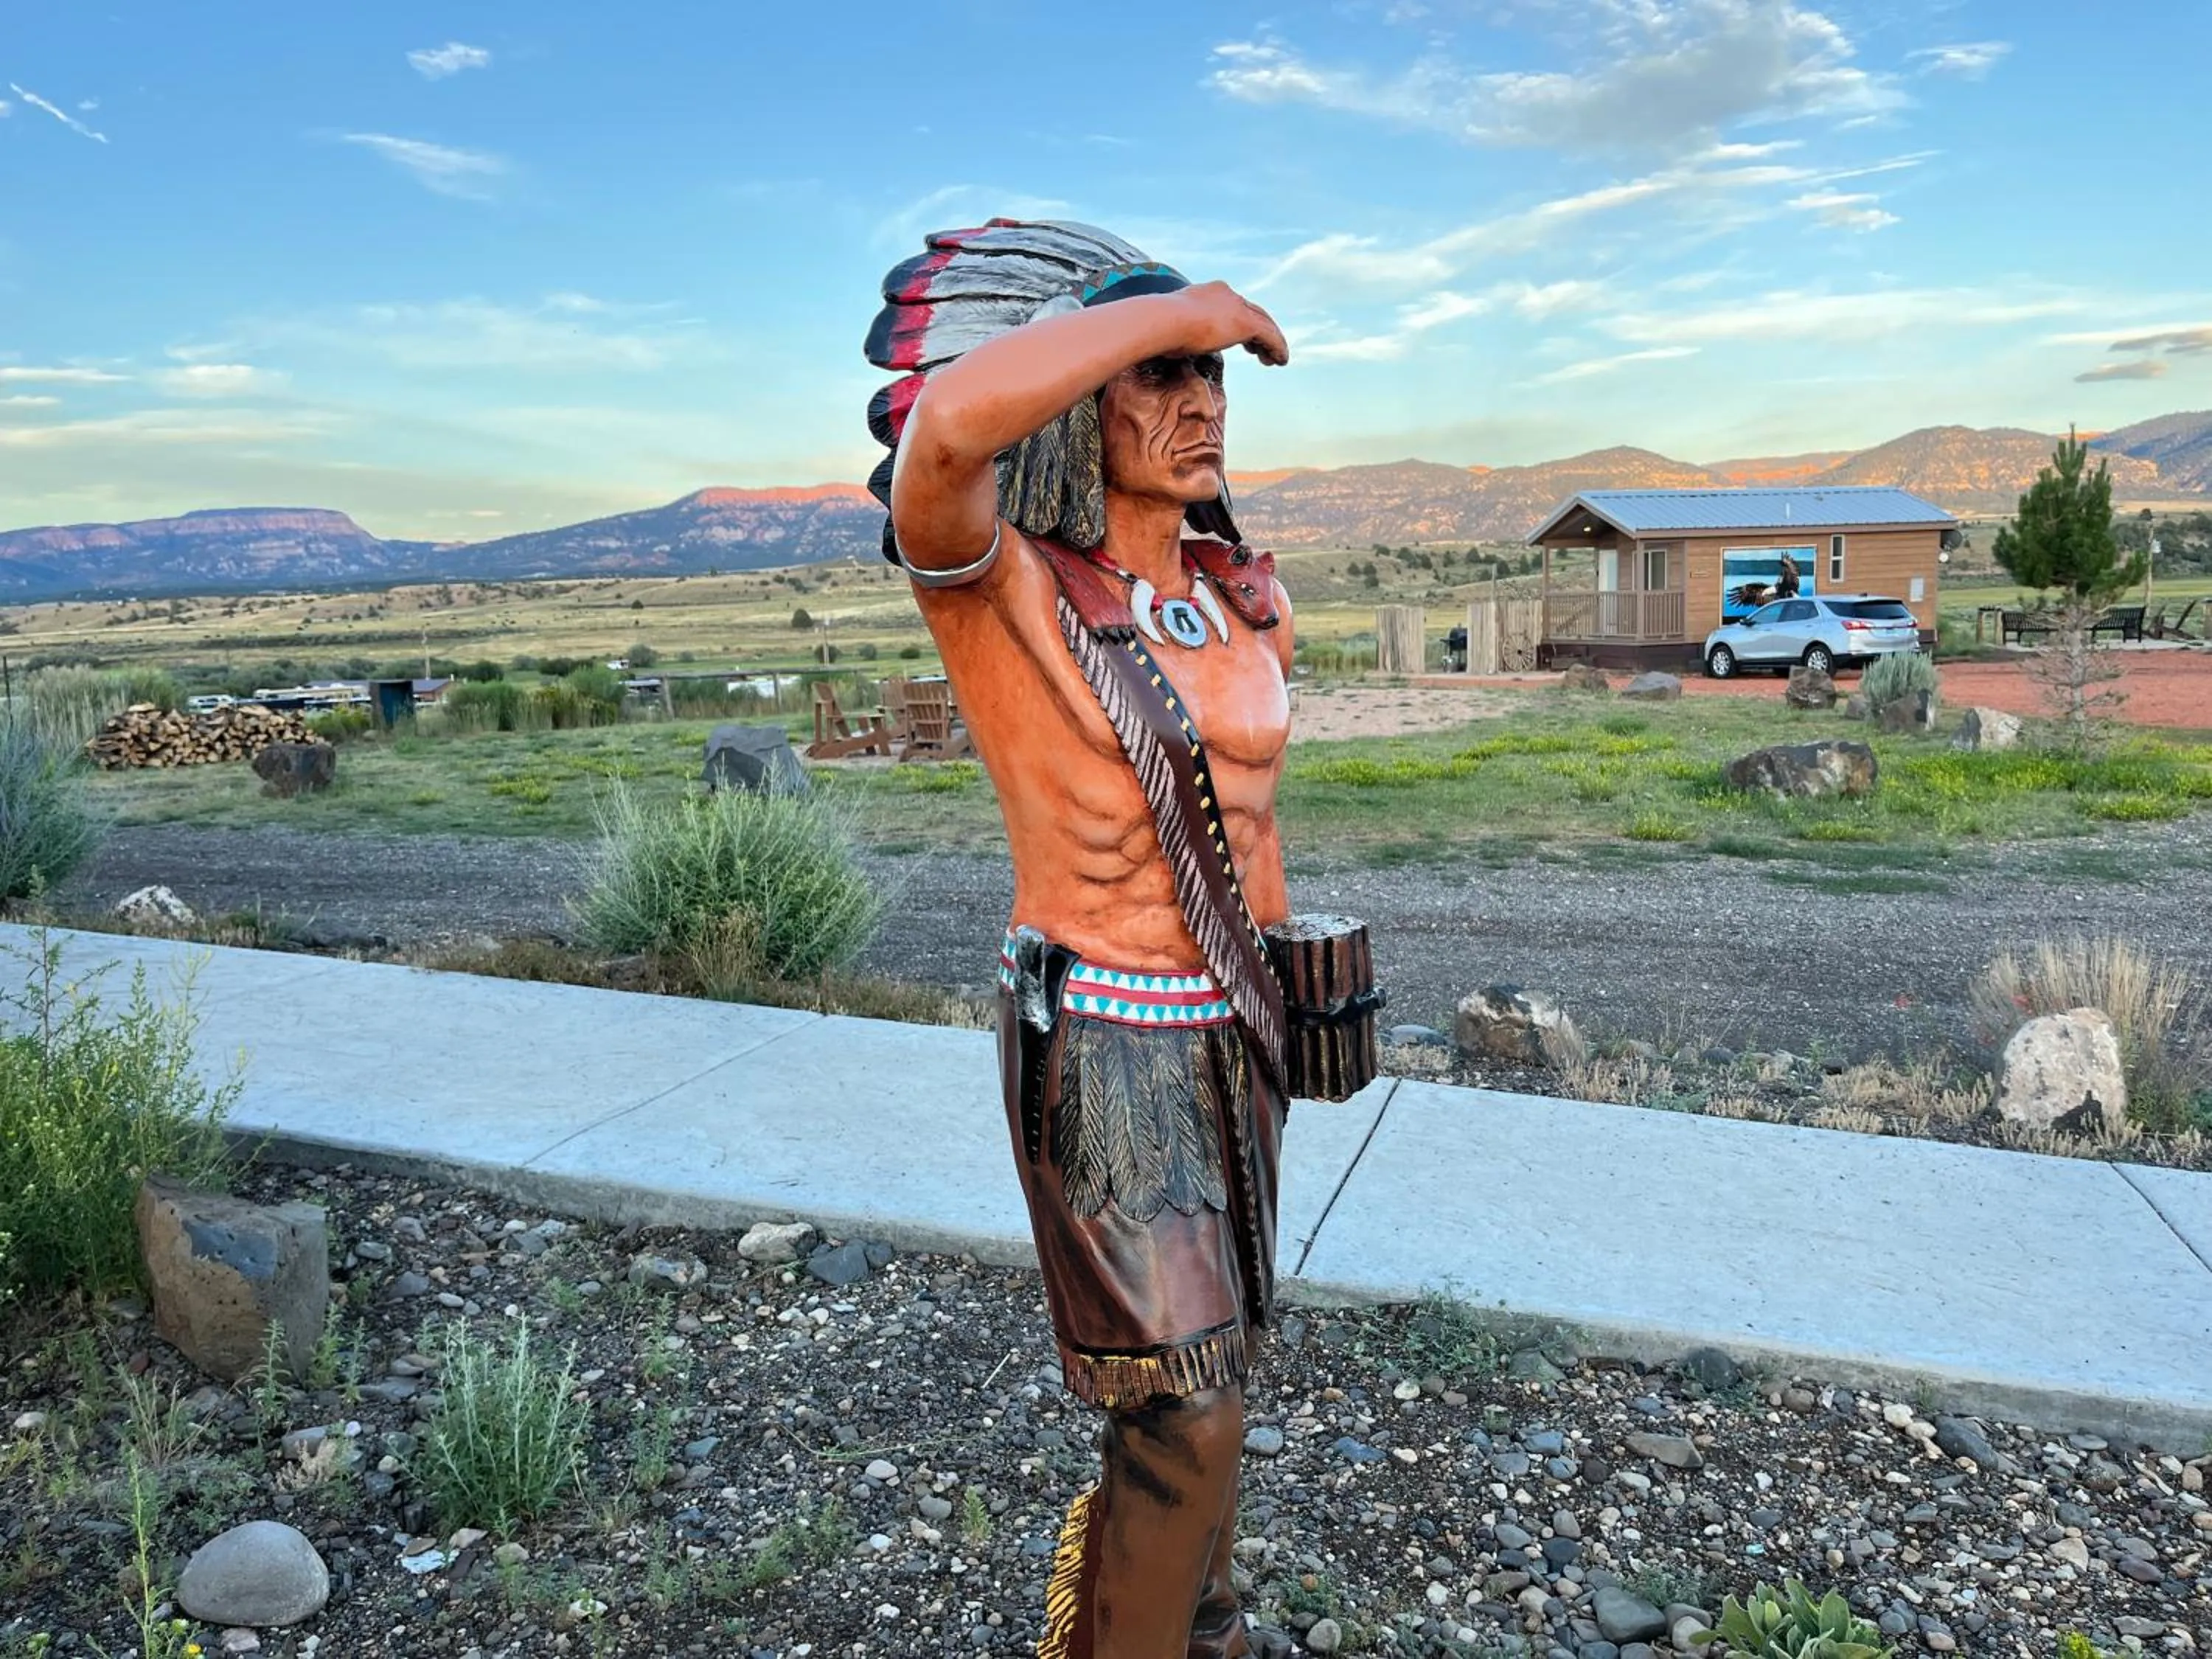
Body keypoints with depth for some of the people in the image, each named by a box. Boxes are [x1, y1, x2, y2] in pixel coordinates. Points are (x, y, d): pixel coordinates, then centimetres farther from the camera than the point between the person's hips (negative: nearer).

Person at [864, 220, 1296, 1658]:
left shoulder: (1249, 598, 2)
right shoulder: (998, 586, -16)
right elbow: (950, 421, -39)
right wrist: (1179, 306, -26)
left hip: (1234, 1029, 7)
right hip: (1101, 1041, -6)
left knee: (1208, 1364, 22)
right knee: (1187, 1411, -2)